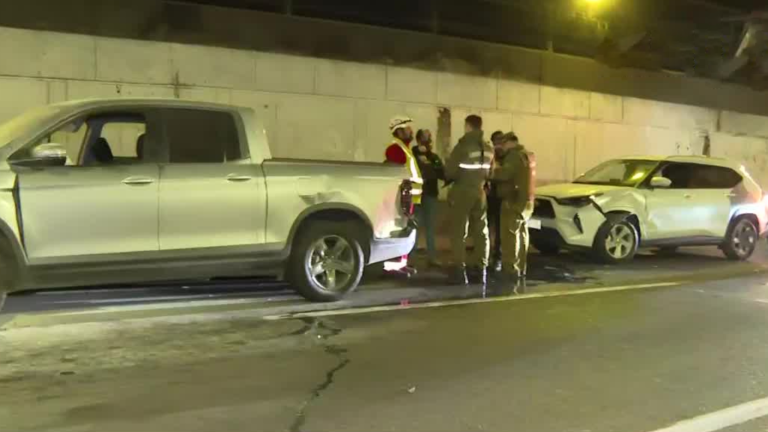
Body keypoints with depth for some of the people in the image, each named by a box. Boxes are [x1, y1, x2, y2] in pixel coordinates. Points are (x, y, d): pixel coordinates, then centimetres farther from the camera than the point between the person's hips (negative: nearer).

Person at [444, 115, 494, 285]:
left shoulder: (463, 146, -14)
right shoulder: (489, 149, 7)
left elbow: (450, 171, -14)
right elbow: (489, 173, 9)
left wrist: (452, 177, 7)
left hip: (462, 192, -6)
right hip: (480, 193, 6)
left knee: (458, 233, -1)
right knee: (481, 233, 10)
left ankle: (460, 271, -5)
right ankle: (479, 270, 12)